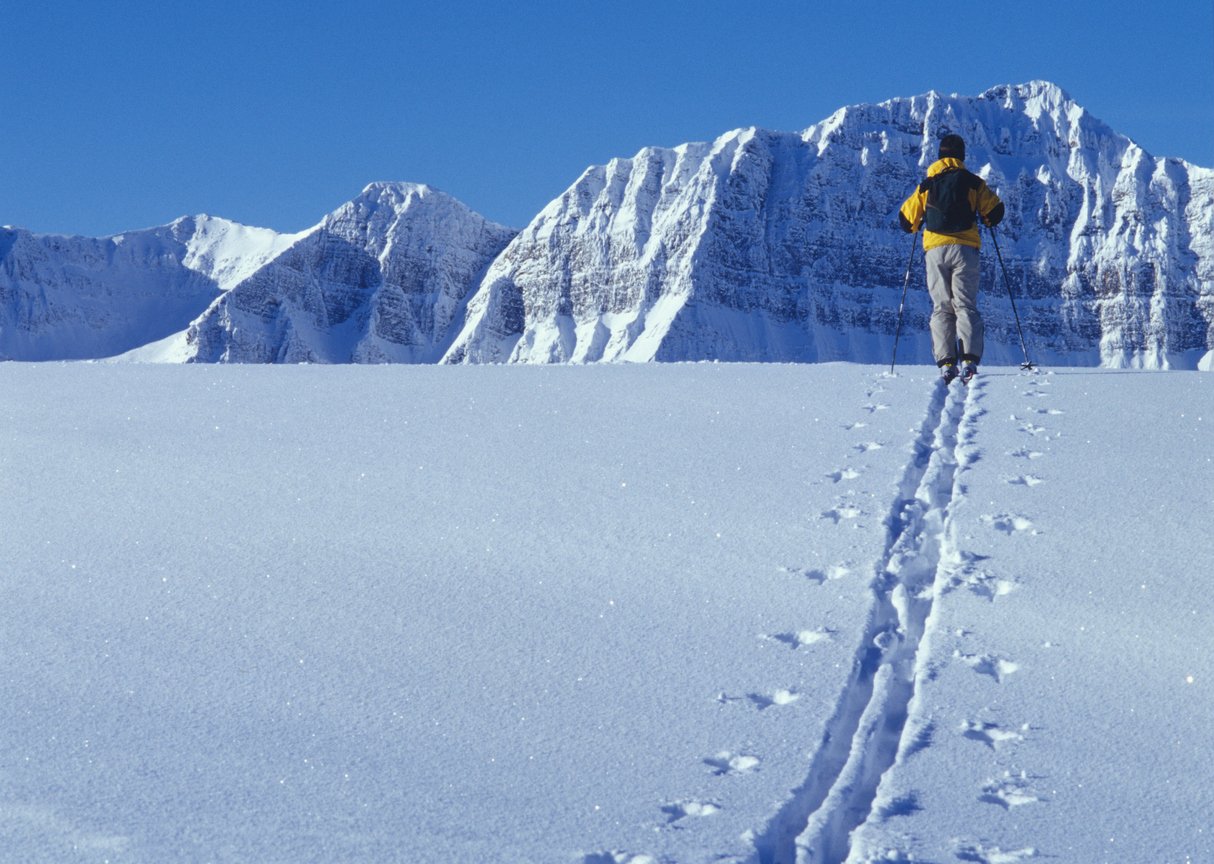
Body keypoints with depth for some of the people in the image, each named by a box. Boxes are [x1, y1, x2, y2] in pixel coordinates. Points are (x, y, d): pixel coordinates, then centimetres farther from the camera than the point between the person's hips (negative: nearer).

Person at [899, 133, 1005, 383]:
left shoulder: (926, 185, 11)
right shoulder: (973, 182, 6)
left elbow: (906, 219, 12)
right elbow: (995, 211, 5)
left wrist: (916, 226, 34)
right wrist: (986, 219, 27)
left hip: (935, 250, 1)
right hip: (965, 248, -1)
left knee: (941, 308, 6)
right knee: (966, 306, -1)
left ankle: (946, 364, -6)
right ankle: (969, 360, -18)